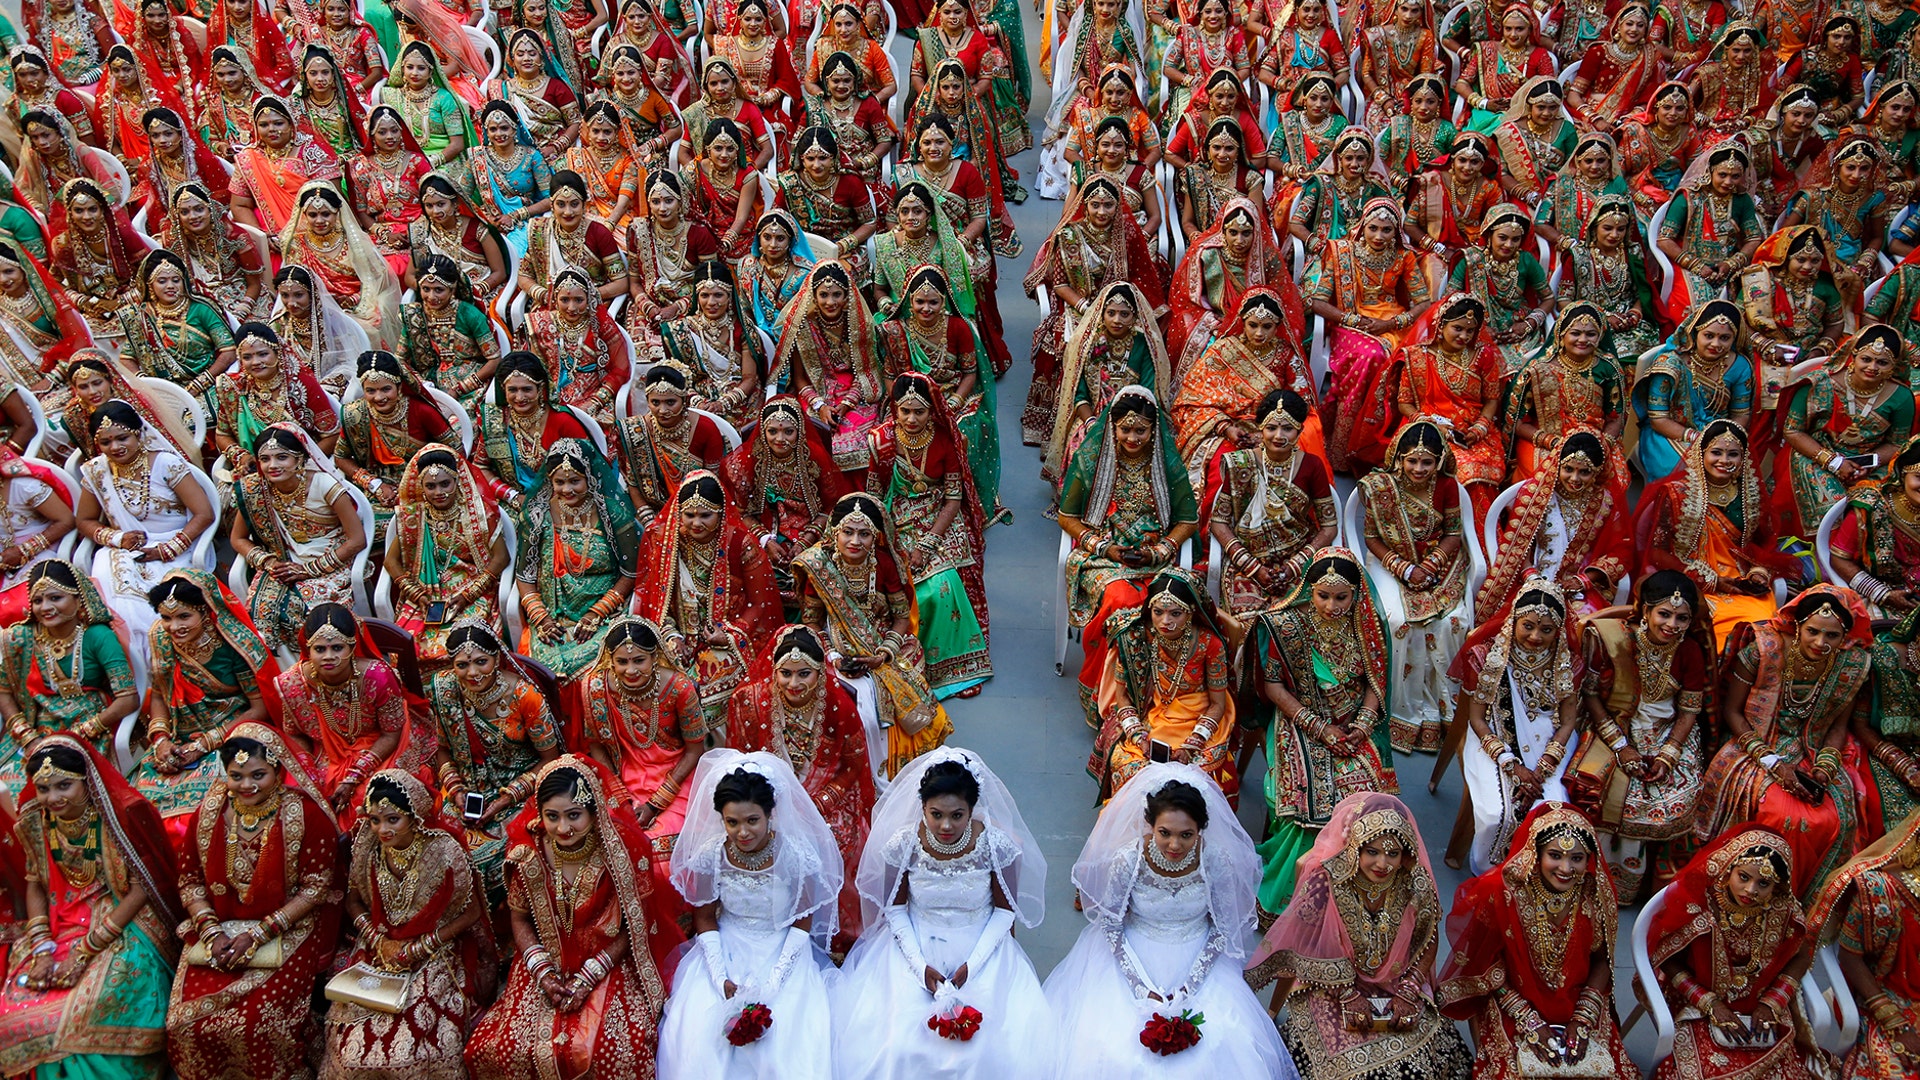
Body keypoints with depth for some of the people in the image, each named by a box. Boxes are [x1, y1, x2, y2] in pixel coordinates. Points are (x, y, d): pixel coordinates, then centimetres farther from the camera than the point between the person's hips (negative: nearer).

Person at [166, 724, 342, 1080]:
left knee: (259, 1021, -23)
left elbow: (315, 889, -11)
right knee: (186, 1020, -14)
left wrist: (258, 935, -16)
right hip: (219, 927, 4)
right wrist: (211, 930, -10)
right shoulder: (210, 811, 1)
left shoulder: (306, 815, -11)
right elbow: (190, 881, 6)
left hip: (289, 929, -4)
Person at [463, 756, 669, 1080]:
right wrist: (542, 972, -9)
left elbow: (635, 925, -8)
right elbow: (519, 919, 3)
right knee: (502, 1048, -12)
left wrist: (589, 977, -13)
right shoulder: (529, 852, -11)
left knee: (615, 1052, -23)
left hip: (609, 965, -2)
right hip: (546, 964, 3)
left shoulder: (620, 850, -18)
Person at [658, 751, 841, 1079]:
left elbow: (802, 922, -7)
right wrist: (721, 980, -11)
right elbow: (705, 919, 0)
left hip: (783, 951, -2)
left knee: (789, 1045, -19)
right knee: (695, 1037, -15)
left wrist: (773, 982, -16)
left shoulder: (797, 855, -19)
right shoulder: (709, 855, -13)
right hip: (725, 949, 2)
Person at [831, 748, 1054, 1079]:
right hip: (916, 947, 1)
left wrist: (971, 965, -14)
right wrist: (920, 966, -12)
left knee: (991, 1048, -17)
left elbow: (1005, 910, -5)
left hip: (981, 949, 0)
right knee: (897, 1045, -16)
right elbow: (895, 909, -2)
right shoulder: (903, 844, -15)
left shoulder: (998, 845, -17)